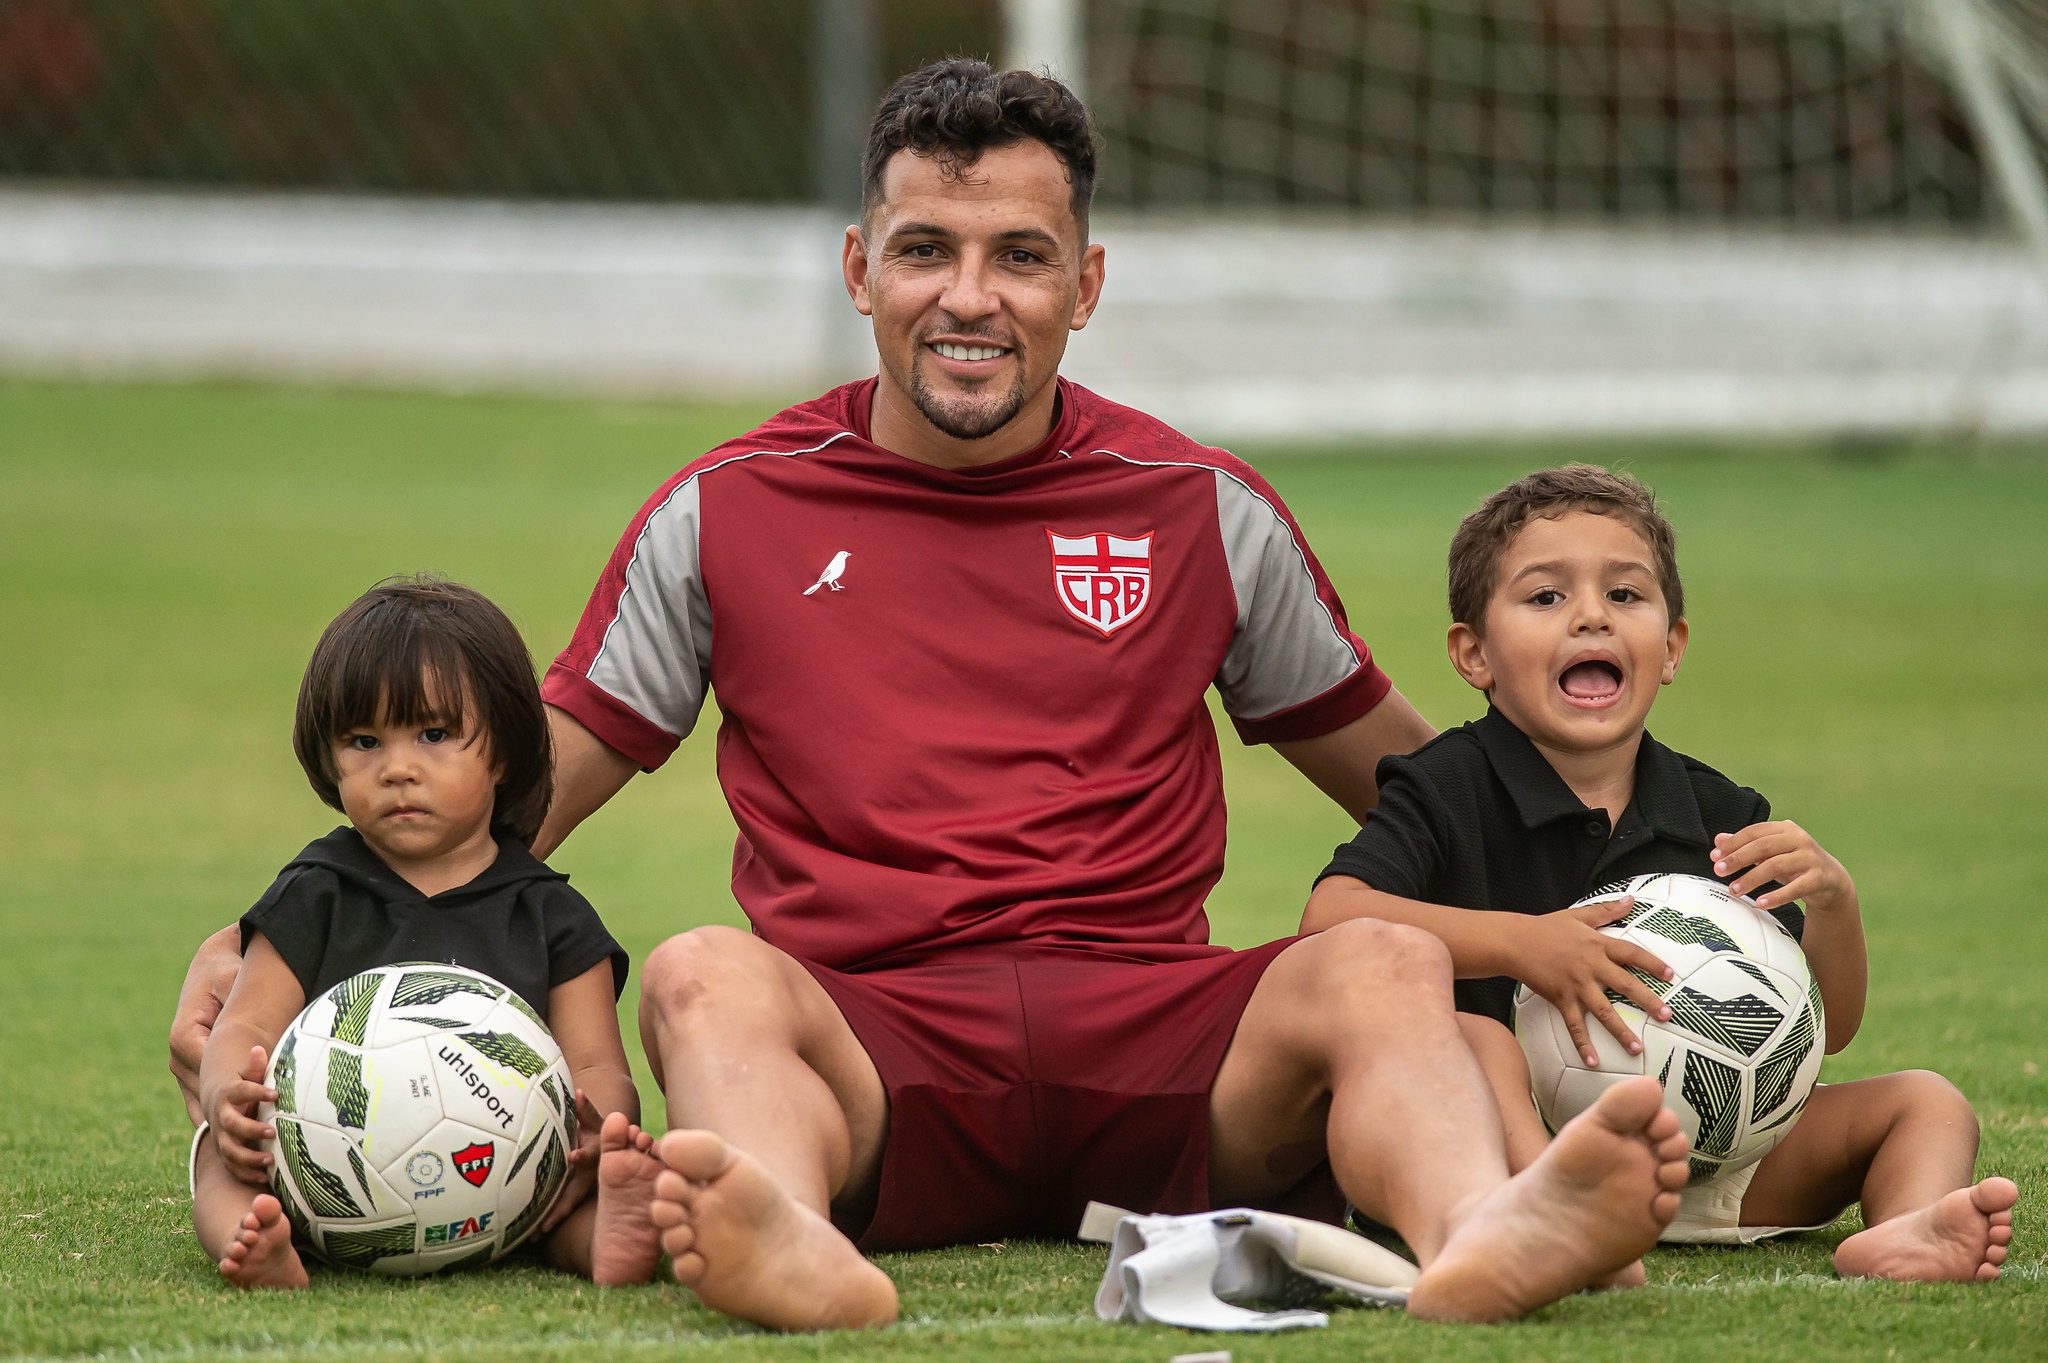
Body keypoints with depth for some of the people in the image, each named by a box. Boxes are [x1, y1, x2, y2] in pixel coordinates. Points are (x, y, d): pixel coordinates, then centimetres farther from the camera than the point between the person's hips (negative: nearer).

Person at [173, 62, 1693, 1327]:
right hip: (866, 1032, -1)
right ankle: (801, 1254, -66)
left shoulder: (1202, 511, 16)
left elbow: (1395, 767, 26)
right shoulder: (729, 513, 14)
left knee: (1384, 964, -28)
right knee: (703, 977, -34)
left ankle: (1483, 1230, -61)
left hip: (1150, 1028, 1)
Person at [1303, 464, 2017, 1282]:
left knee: (1924, 1102, -5)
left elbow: (1825, 1029, 13)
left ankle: (1903, 1232, -41)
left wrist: (1832, 901, -8)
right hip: (1515, 1151, -5)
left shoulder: (1719, 820, 12)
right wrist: (1522, 945, -28)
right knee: (1467, 1037, -33)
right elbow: (1331, 919, -21)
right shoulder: (1448, 794, -2)